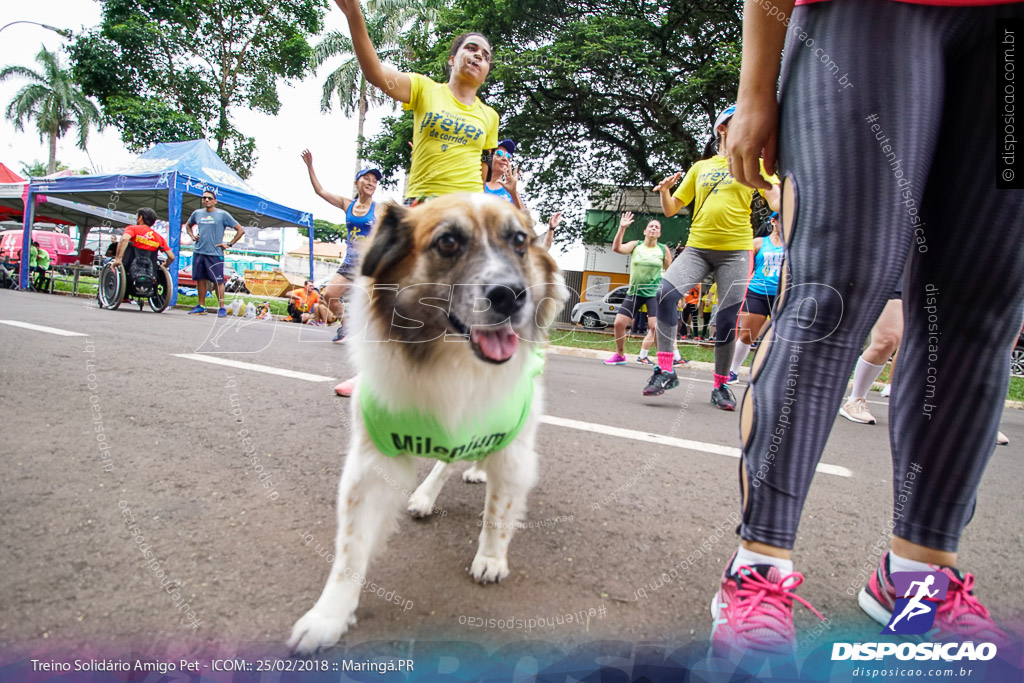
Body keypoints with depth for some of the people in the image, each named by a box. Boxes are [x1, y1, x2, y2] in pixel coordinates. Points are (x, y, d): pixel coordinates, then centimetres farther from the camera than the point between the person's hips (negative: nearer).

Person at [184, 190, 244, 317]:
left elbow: (240, 230, -1)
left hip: (215, 254, -5)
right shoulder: (197, 213, 12)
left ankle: (222, 308, -1)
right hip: (198, 252, 5)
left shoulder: (222, 214, -1)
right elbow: (188, 225, 34)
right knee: (200, 279, 9)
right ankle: (201, 306, 18)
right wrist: (192, 236, 15)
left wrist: (229, 245, -5)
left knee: (218, 281, -5)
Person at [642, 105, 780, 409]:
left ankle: (721, 386, 13)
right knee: (666, 292, -24)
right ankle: (665, 371, -17)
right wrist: (664, 192, -5)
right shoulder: (700, 167, 16)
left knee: (727, 322, -4)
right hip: (697, 247, 1)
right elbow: (671, 209, 15)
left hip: (735, 250, -1)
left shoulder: (755, 164, 12)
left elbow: (776, 201, -1)